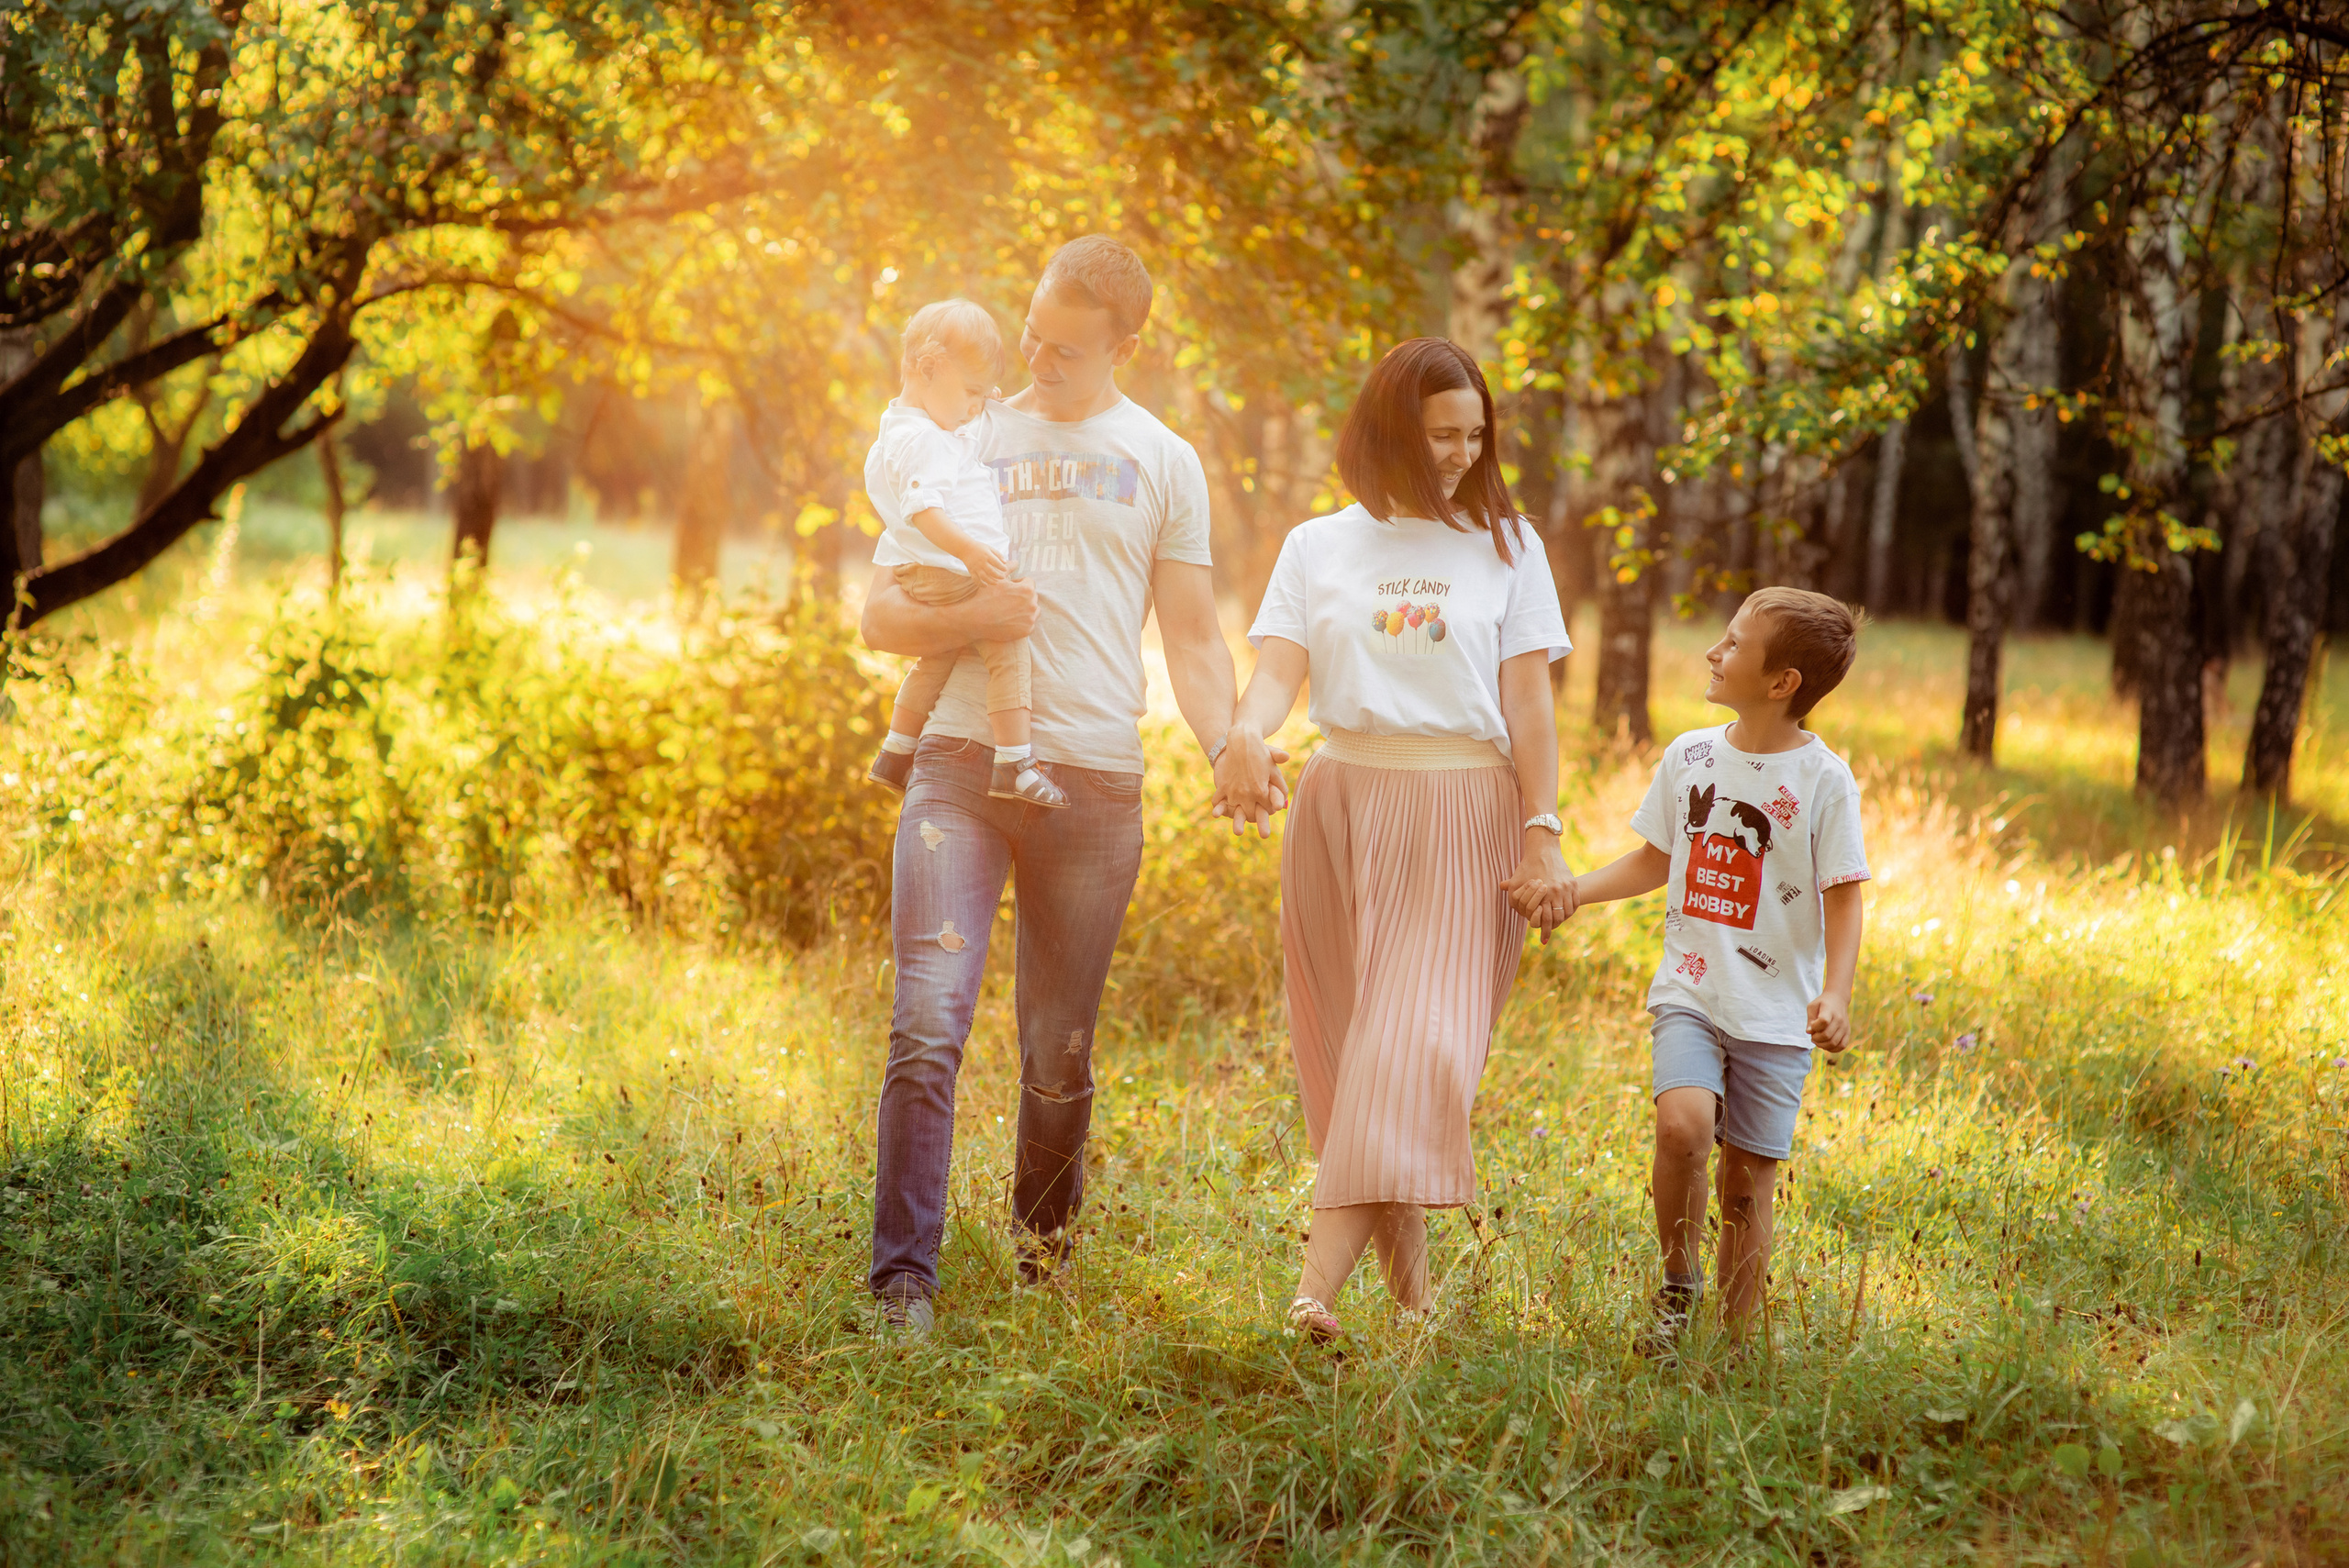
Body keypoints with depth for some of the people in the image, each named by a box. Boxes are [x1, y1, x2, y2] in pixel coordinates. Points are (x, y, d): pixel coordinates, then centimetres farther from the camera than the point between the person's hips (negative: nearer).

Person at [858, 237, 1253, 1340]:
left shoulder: (1161, 463, 11)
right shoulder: (964, 445, 13)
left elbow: (1194, 640, 11)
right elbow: (882, 618, 12)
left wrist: (1226, 751, -8)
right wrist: (968, 617, -10)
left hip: (1094, 780, 0)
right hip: (962, 761, 0)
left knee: (1059, 1052, 6)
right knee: (928, 1021, -13)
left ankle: (1043, 1248, 26)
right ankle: (903, 1280, -13)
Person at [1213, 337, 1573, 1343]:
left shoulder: (1505, 545, 9)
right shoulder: (1317, 548, 11)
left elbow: (1529, 702, 4)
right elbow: (1277, 671, -2)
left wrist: (1542, 834, -6)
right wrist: (1246, 735, -25)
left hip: (1464, 816, -2)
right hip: (1340, 805, 2)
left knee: (1416, 1050, -16)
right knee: (1347, 1048, 2)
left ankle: (1318, 1282, -25)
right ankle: (1408, 1280, 11)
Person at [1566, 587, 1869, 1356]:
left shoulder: (1823, 779, -6)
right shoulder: (1690, 756, 6)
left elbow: (1843, 897, -5)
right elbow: (1653, 862, 19)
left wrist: (1835, 992, -19)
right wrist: (1567, 890, 7)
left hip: (1777, 1011, -2)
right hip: (1691, 993, 2)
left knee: (1747, 1185, 1)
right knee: (1682, 1123, -23)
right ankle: (1679, 1284, -1)